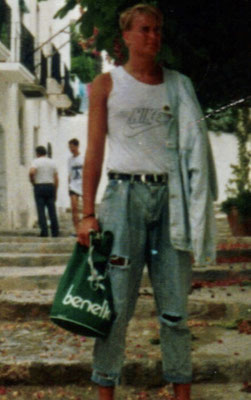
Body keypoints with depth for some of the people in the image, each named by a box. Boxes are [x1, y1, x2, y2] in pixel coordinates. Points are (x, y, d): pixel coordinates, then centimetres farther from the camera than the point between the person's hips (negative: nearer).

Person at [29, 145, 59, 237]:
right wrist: (55, 192, 12)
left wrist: (33, 182, -4)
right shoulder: (52, 162, 10)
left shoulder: (36, 161, -3)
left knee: (41, 210, -2)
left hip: (39, 187, -3)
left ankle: (44, 231, -10)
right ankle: (55, 232, 3)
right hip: (50, 186, 3)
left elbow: (31, 172, -22)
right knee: (52, 210, 5)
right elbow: (56, 179, 7)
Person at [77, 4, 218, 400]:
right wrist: (88, 213, -5)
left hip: (171, 196, 3)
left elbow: (191, 144, 12)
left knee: (175, 304, 4)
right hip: (126, 192, -2)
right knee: (116, 304, -2)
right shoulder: (107, 84, 7)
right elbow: (94, 150, 3)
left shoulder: (178, 85, 14)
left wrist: (193, 206, 1)